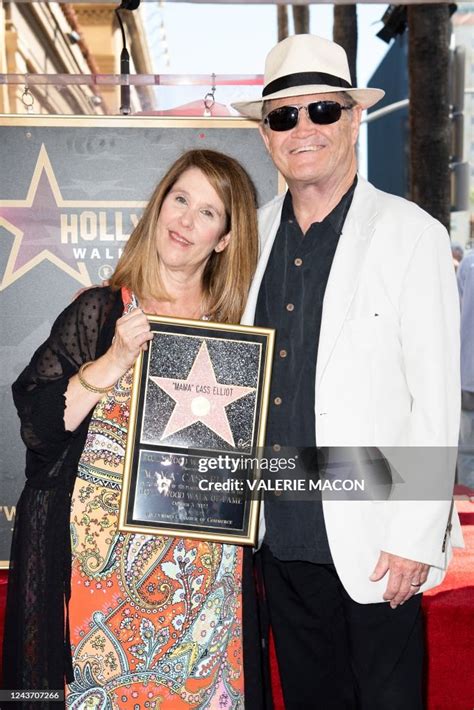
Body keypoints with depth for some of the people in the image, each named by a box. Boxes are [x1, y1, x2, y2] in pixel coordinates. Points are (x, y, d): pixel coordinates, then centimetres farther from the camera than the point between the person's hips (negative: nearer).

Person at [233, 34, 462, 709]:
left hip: (372, 545, -4)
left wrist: (416, 538, -13)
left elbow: (437, 401, -10)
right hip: (280, 537, 5)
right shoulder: (256, 233, 7)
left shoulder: (412, 234, -7)